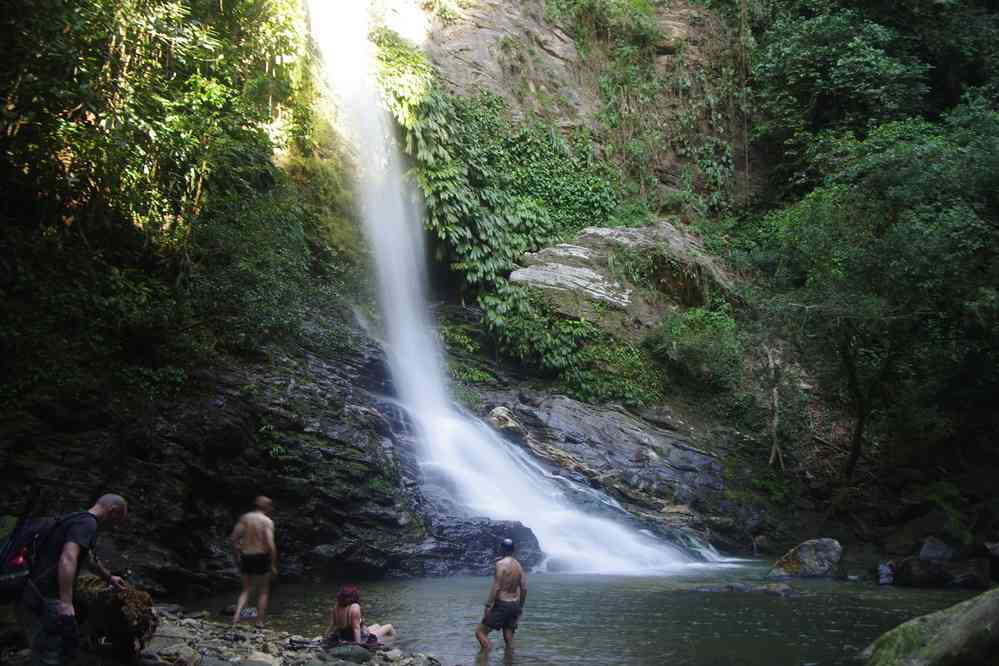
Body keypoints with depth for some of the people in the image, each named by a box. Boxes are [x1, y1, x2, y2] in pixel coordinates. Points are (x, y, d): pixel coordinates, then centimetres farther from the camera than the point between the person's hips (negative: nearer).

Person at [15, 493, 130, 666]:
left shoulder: (76, 519, 21)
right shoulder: (87, 523, -10)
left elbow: (90, 558, 39)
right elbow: (68, 559, -27)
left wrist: (109, 577, 54)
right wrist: (66, 604, -34)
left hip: (29, 600, 10)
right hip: (43, 602, -10)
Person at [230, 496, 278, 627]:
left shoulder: (244, 518, 3)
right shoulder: (267, 521, -10)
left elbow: (234, 538, 0)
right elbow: (270, 545, -17)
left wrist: (238, 555, 11)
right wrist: (273, 564, -10)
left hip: (246, 557, 4)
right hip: (261, 557, -4)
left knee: (246, 590, 19)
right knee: (263, 592, 12)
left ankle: (236, 616, 0)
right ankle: (260, 622, 13)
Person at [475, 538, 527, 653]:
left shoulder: (501, 563, -10)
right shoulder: (519, 565, 10)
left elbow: (496, 587, -17)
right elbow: (524, 589, 10)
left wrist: (488, 605, -15)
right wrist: (520, 607, 19)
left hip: (502, 604, -7)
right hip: (514, 605, 7)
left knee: (480, 631, -3)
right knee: (508, 637, 13)